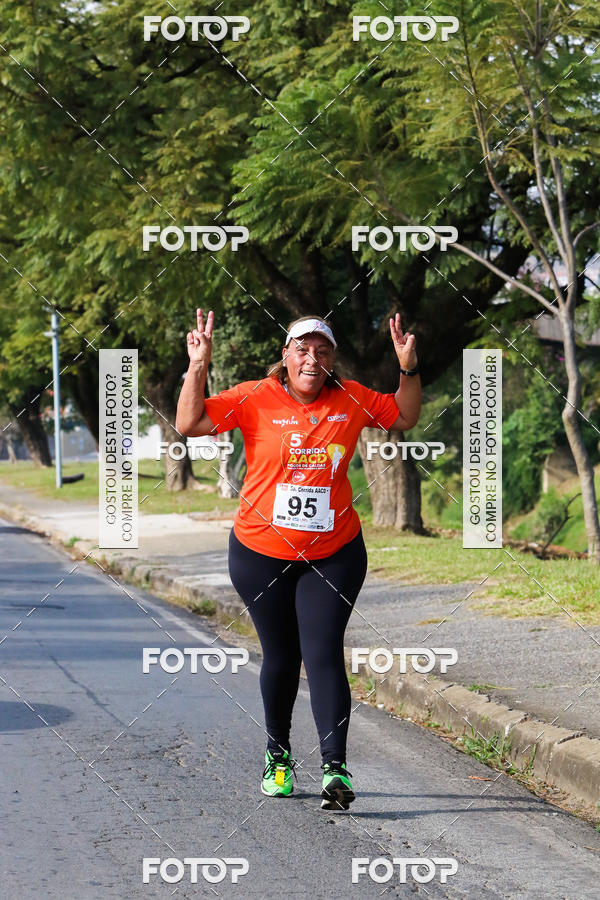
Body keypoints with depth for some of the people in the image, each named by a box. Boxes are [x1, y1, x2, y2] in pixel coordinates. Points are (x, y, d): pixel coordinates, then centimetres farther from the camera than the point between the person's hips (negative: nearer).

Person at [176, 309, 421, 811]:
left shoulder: (351, 400, 1)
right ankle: (278, 756, 31)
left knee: (324, 655, -10)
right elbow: (190, 424, -10)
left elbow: (404, 419, 14)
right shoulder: (255, 399, -7)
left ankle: (335, 768, -15)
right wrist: (199, 366, -20)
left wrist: (409, 370, -1)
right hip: (262, 552, 0)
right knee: (281, 657, 10)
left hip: (334, 554, 0)